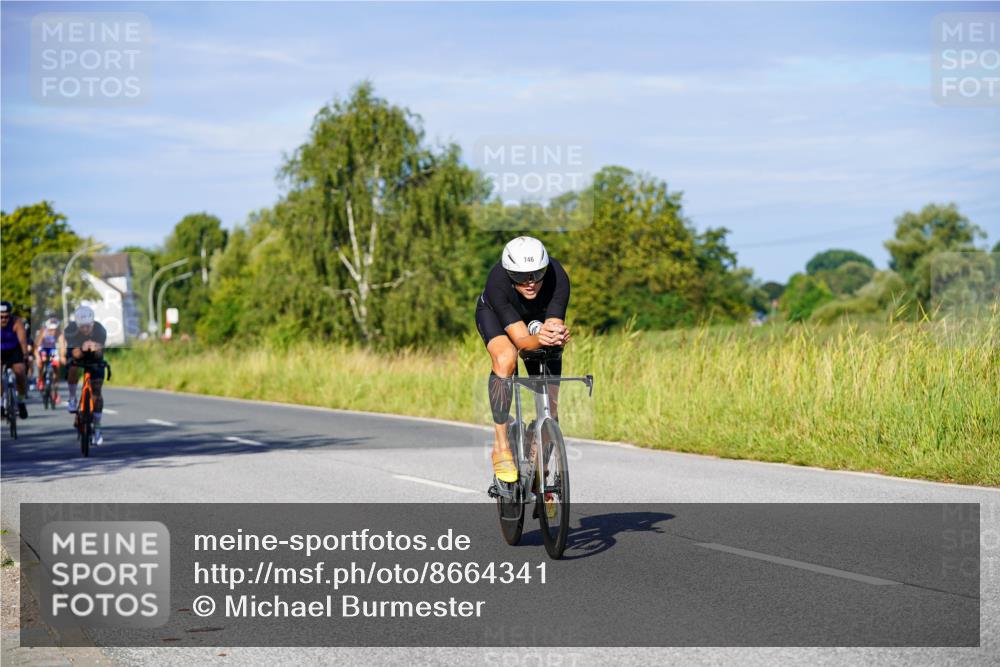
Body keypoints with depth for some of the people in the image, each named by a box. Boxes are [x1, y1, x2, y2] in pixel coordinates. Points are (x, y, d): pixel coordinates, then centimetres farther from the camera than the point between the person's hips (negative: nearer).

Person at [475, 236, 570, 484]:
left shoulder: (557, 277, -37)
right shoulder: (497, 283, -41)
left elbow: (555, 326, -37)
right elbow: (521, 340, -42)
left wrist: (558, 336, -60)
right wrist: (539, 338, -64)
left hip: (540, 318, 3)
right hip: (495, 314, -2)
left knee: (549, 391, -4)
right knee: (506, 359, -34)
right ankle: (501, 445, -27)